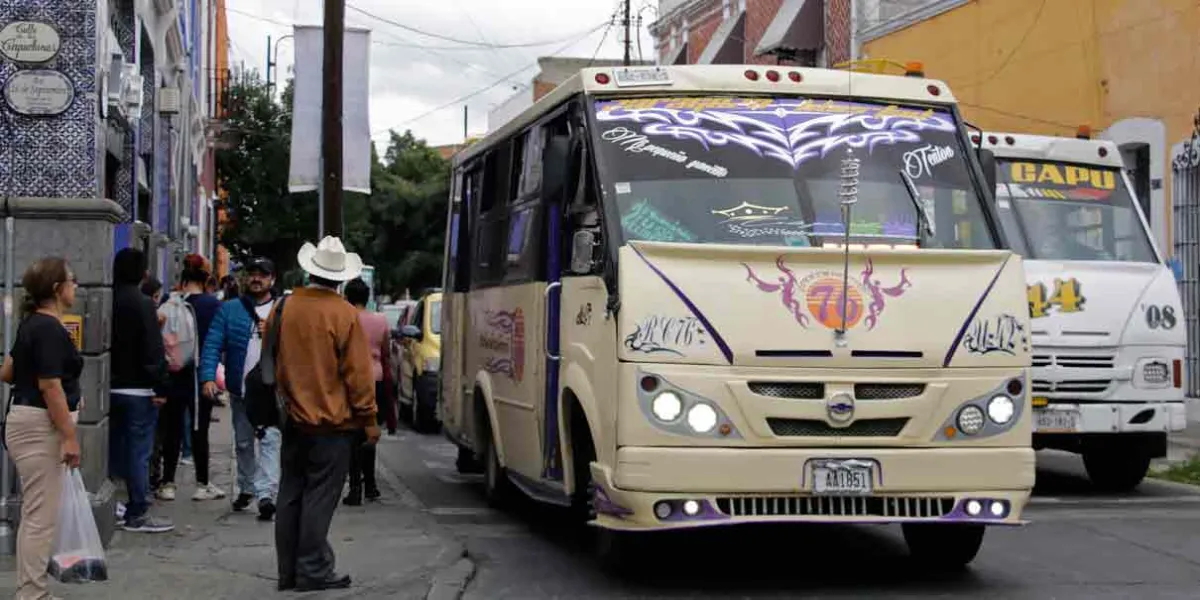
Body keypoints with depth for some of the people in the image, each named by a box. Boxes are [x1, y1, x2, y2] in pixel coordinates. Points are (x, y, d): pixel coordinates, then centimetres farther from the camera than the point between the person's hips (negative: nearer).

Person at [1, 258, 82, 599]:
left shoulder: (32, 323, 13)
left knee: (35, 516, 15)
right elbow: (50, 387, -22)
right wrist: (70, 437, -20)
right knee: (41, 518, -6)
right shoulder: (49, 329, -17)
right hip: (39, 428, -10)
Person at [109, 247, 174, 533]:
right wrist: (161, 387, -14)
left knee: (114, 449, 15)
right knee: (139, 451, -3)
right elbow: (154, 350, -18)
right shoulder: (142, 304, -14)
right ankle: (137, 514, -1)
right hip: (138, 389, -7)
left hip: (111, 388, 7)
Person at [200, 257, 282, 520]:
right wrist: (208, 377, -13)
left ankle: (266, 494, -19)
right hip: (240, 390, 3)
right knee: (243, 441, 15)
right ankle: (246, 489, 31)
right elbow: (212, 345, 0)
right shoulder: (229, 309, 6)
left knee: (270, 440, -14)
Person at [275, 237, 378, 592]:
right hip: (331, 420, -5)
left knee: (291, 495, 11)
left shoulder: (286, 307, 1)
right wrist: (369, 420, -3)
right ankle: (312, 571, 2)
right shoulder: (343, 313, -14)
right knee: (319, 497, -1)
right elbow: (358, 373, -12)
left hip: (295, 418, 5)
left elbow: (275, 363, 10)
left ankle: (288, 570, 16)